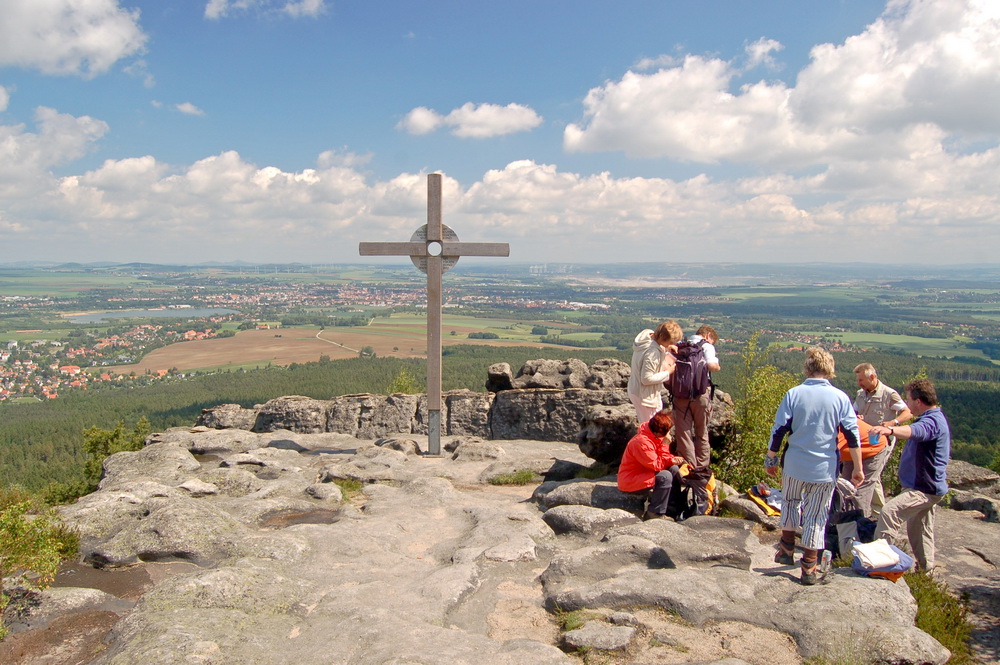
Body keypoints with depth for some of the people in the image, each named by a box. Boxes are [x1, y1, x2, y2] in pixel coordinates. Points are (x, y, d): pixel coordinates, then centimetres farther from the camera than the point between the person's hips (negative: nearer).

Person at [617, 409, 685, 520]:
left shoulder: (654, 435, 0)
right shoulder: (642, 442, -30)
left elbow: (661, 457, 7)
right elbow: (656, 465, -26)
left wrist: (672, 459, -14)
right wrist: (665, 445, -24)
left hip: (644, 472, 11)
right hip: (630, 481, -10)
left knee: (674, 469, 4)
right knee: (665, 476, -26)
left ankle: (673, 506, 13)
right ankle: (655, 514, -16)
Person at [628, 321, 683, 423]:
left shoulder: (647, 336, -3)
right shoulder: (653, 351, -30)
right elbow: (647, 379, -27)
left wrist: (666, 348, -1)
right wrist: (668, 373, -18)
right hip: (645, 396, -10)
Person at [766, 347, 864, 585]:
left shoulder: (794, 394, -5)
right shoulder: (841, 398, -3)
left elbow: (779, 430, -5)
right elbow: (852, 435, -4)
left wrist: (771, 458, 7)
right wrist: (858, 468, 3)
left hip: (794, 465, 0)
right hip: (824, 469, 0)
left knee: (790, 503, 24)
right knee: (816, 517, 9)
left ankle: (787, 549, 29)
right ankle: (809, 569, 15)